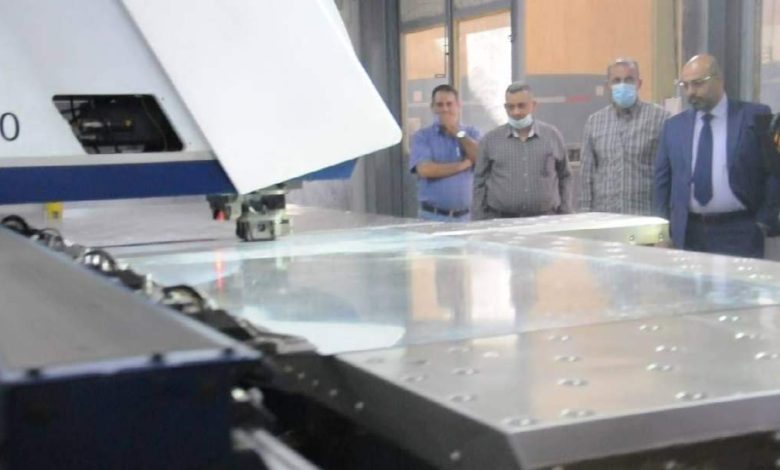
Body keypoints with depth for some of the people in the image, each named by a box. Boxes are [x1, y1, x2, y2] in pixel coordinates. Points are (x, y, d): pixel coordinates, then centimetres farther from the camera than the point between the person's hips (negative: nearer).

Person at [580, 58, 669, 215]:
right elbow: (588, 173, 13)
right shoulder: (594, 122, 11)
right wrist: (586, 213, 8)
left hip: (646, 216, -3)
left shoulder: (660, 118, 0)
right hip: (603, 216, 3)